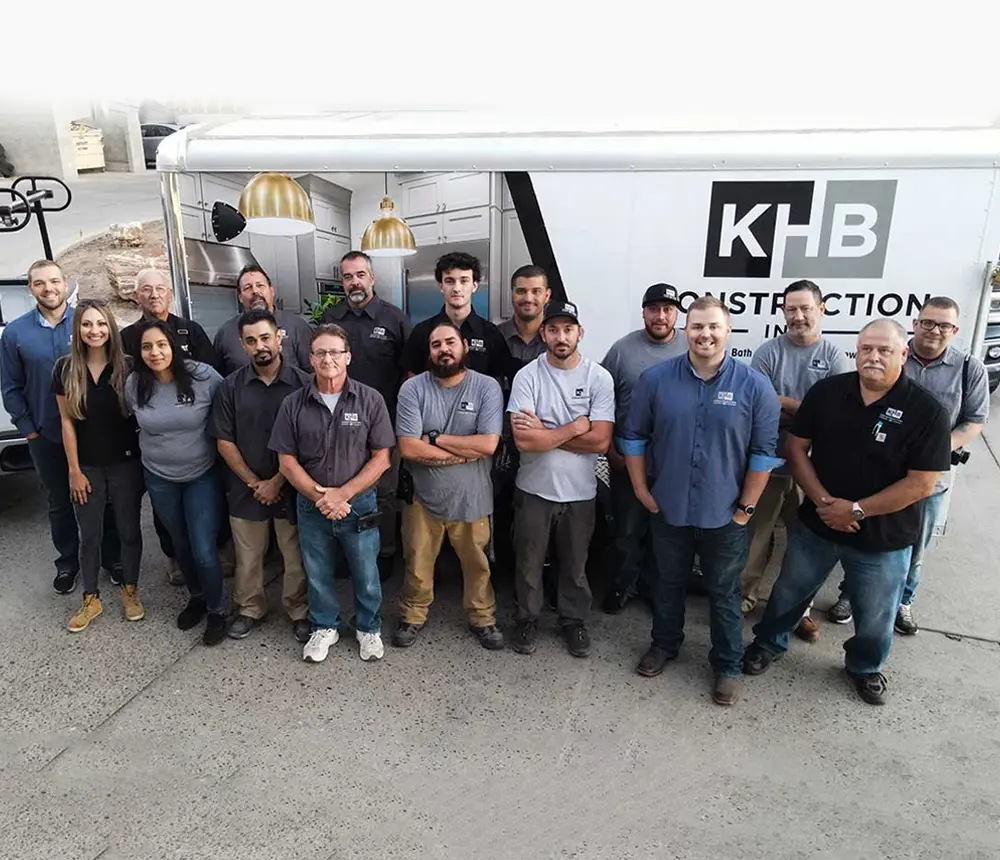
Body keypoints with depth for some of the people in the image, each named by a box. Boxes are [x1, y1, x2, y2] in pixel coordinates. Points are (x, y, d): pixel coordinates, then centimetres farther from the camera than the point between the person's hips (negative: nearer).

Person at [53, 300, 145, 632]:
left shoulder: (127, 366, -9)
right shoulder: (65, 369, -5)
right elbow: (67, 422, -1)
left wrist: (143, 459, -6)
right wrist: (74, 470, -3)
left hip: (125, 464, -1)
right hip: (87, 466, 1)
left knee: (129, 530, 12)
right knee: (90, 536, 12)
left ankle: (130, 591, 30)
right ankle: (91, 599, 29)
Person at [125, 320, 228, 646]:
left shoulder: (203, 376, -18)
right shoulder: (134, 384, -7)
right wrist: (155, 446, 11)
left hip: (203, 476, -3)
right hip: (159, 478, 4)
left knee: (203, 551, -4)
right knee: (180, 545, 19)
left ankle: (217, 611, 20)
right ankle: (196, 597, 43)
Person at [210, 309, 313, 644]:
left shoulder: (303, 384, -8)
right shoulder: (231, 386, 0)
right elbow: (224, 441, 1)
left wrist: (277, 482, -9)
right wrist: (254, 482, -5)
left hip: (291, 487, -2)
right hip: (246, 488, 2)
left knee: (296, 555, 8)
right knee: (248, 555, 15)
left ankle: (299, 610, 28)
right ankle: (250, 608, 36)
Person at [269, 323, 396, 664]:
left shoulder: (370, 400, -9)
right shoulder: (293, 404, -4)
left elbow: (381, 458, -9)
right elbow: (287, 461, -1)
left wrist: (342, 493, -16)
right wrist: (319, 496, -13)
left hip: (359, 504, -1)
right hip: (311, 506, 2)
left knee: (366, 573, 13)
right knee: (318, 574, 18)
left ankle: (369, 628, 37)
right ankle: (324, 627, 41)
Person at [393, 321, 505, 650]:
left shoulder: (487, 387, -10)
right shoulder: (413, 388, -10)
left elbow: (488, 444, -20)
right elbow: (408, 448, -18)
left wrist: (435, 438, -16)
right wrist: (463, 452, -15)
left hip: (471, 499, 0)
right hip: (423, 498, 0)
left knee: (477, 564, 17)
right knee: (417, 565, 17)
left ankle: (483, 618, 40)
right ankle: (413, 616, 41)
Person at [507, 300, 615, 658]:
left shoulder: (599, 377, -8)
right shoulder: (527, 376, -11)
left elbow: (600, 441, -16)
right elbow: (523, 440, -20)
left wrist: (543, 432, -17)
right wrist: (575, 427, -16)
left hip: (580, 492, 1)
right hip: (534, 489, 0)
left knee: (575, 564, 18)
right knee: (528, 563, 16)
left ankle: (574, 620, 39)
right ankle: (527, 618, 38)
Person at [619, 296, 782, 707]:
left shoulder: (754, 385, -10)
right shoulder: (656, 378, -6)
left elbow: (764, 451, -6)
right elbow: (634, 435, 2)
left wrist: (747, 507, -6)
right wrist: (640, 488, 0)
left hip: (725, 515, -1)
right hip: (668, 509, 2)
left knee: (724, 593, 14)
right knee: (667, 584, 20)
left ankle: (727, 666, 33)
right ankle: (664, 644, 43)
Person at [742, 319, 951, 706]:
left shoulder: (927, 411, -15)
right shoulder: (826, 391, -7)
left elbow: (922, 484, -17)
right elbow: (796, 448, -4)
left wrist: (857, 510, -19)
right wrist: (823, 501, -15)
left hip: (884, 537, -1)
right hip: (815, 524, 2)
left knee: (875, 614, 19)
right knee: (790, 591, 19)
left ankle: (865, 667, 47)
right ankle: (768, 643, 44)